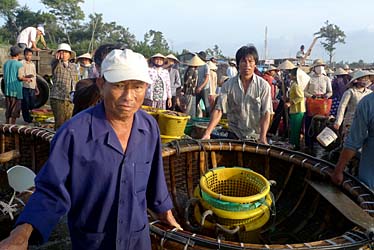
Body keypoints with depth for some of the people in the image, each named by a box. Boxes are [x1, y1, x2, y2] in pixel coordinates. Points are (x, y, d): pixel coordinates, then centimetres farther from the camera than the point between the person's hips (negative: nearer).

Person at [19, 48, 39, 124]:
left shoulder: (33, 64, 16)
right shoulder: (22, 64, -6)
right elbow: (20, 77, -12)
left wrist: (36, 88, 22)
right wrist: (26, 77, -30)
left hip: (32, 88, 6)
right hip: (25, 88, -6)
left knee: (32, 105, 10)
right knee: (25, 105, -1)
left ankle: (31, 119, 23)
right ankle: (27, 120, 7)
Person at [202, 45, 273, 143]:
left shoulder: (263, 85, -7)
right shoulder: (228, 85, -4)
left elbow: (266, 113, -10)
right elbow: (218, 110, -9)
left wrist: (263, 137, -23)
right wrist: (207, 133, -21)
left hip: (256, 136, -1)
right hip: (234, 135, 1)